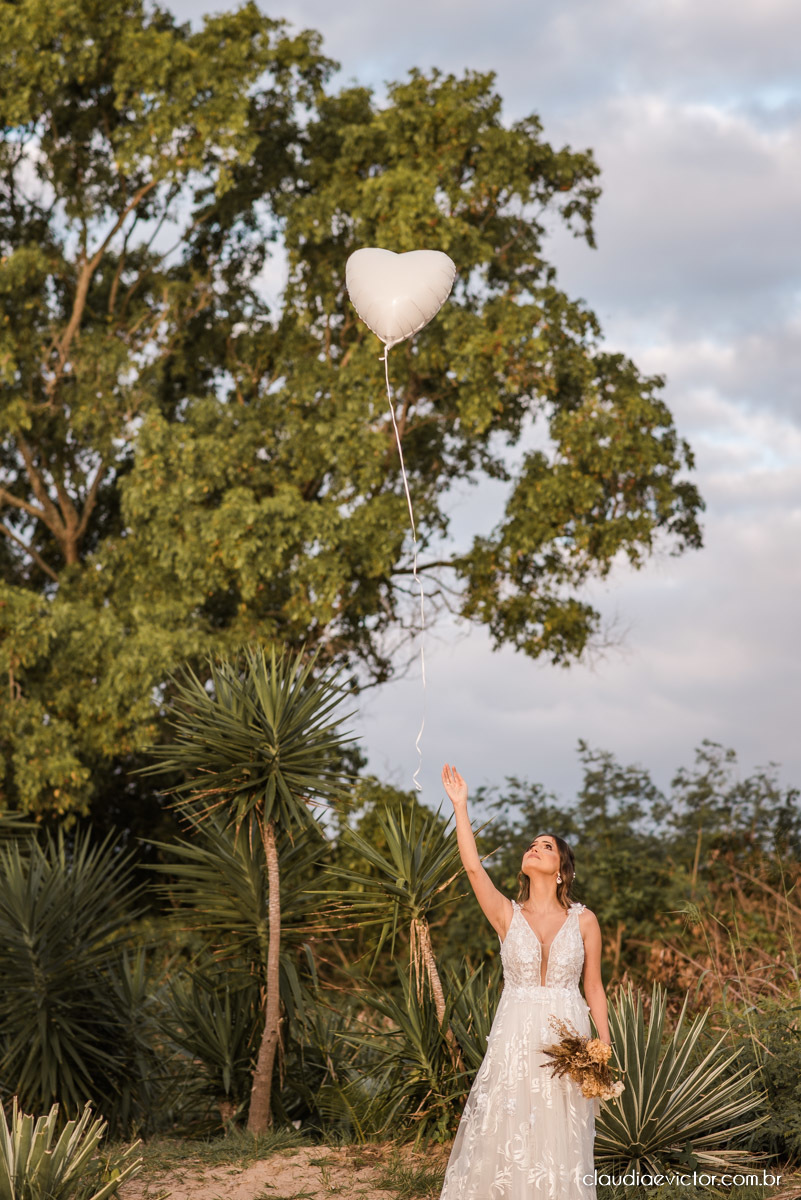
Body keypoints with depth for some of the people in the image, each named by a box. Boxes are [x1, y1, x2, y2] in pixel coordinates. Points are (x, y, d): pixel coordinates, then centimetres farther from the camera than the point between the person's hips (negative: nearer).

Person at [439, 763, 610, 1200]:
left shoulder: (583, 920, 2)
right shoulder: (507, 915, 2)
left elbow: (594, 988, 5)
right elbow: (473, 868, -12)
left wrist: (606, 1049, -1)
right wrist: (460, 806, -16)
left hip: (567, 1037, 0)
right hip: (515, 1037, 0)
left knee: (559, 1142, 3)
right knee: (506, 1136, 1)